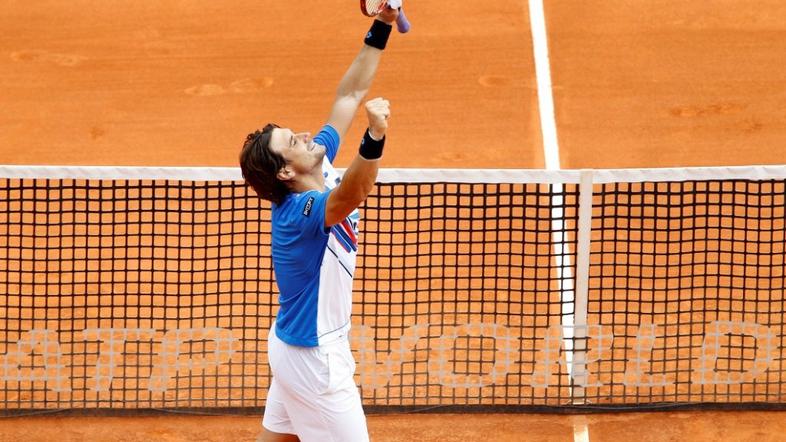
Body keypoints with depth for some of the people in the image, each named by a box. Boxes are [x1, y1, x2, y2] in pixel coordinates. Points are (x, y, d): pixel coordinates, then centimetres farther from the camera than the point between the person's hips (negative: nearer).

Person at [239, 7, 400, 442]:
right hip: (315, 357, -10)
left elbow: (349, 95, 2)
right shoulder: (302, 212, -29)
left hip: (291, 343, 10)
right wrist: (375, 137, -69)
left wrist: (381, 30, -3)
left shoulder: (320, 166, -3)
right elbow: (352, 194, -52)